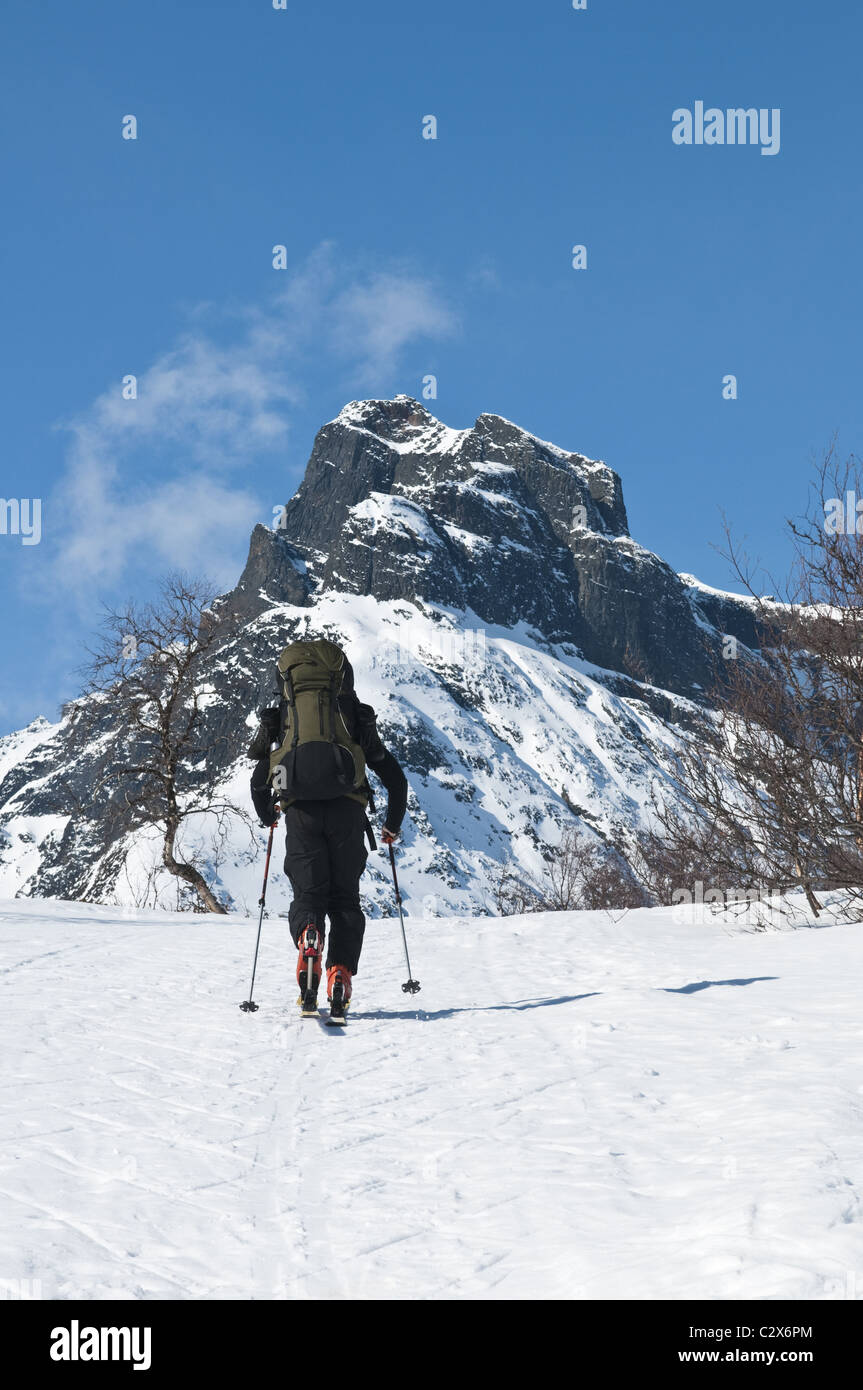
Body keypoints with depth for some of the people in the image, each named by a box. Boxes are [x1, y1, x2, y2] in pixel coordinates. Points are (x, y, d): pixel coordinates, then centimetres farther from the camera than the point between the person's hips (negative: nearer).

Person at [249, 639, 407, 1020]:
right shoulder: (356, 716, 23)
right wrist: (392, 826, 40)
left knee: (307, 896, 6)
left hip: (300, 810, 0)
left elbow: (258, 782, 24)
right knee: (344, 899, 10)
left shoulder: (281, 716, 23)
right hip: (346, 809, 0)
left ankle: (308, 942, -28)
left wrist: (267, 817, 44)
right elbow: (395, 779, 26)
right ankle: (340, 980, -7)